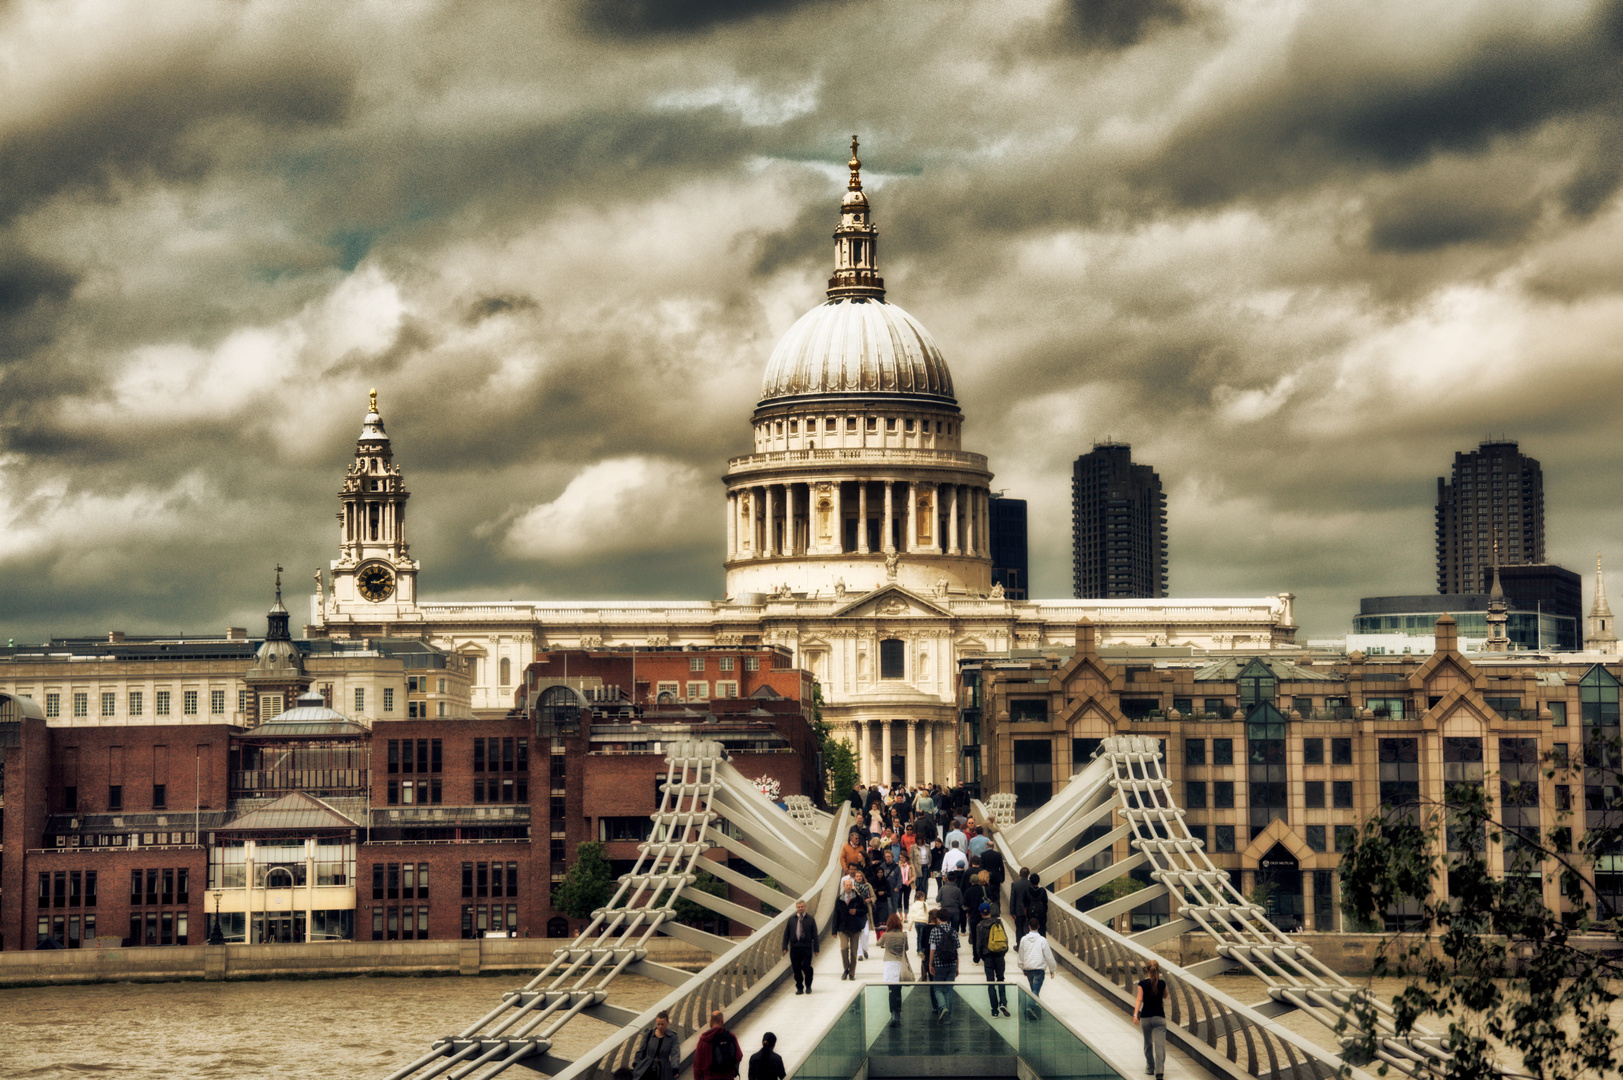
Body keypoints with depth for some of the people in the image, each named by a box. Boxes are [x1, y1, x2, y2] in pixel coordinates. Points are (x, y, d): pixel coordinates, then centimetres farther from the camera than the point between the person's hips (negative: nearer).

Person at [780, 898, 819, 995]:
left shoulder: (810, 920, 6)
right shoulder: (791, 919, 11)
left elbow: (815, 935, 5)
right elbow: (786, 934, 12)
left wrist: (816, 949, 1)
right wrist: (785, 946, 5)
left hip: (806, 948, -2)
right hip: (794, 947, 2)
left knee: (806, 967, -10)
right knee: (796, 969, 2)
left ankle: (808, 986, 10)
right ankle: (799, 987, 13)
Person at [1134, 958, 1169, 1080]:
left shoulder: (1142, 983, -5)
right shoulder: (1162, 983, -1)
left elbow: (1139, 999, -14)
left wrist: (1135, 1014, -20)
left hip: (1145, 1017, 0)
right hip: (1159, 1017, 0)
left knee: (1148, 1044, 21)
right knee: (1160, 1045, -7)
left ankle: (1150, 1067, 32)